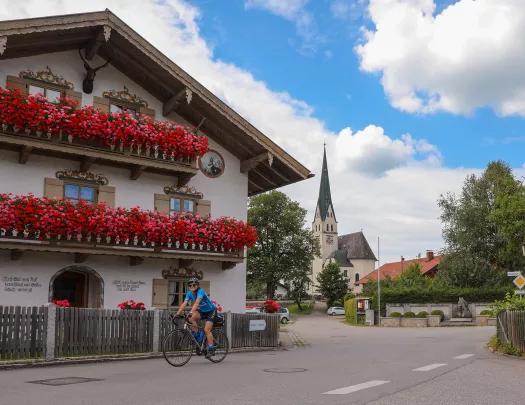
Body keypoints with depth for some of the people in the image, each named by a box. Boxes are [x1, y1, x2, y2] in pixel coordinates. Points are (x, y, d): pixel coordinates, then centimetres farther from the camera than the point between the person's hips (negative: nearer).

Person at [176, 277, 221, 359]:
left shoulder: (200, 291, -27)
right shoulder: (189, 293, -9)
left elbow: (197, 302, -42)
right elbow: (184, 304, -18)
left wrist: (191, 312, -56)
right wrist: (177, 314, -30)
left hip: (211, 311, -6)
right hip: (202, 311, 6)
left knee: (206, 330, -17)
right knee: (192, 317, -24)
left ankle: (211, 349, -5)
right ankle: (196, 336, -8)